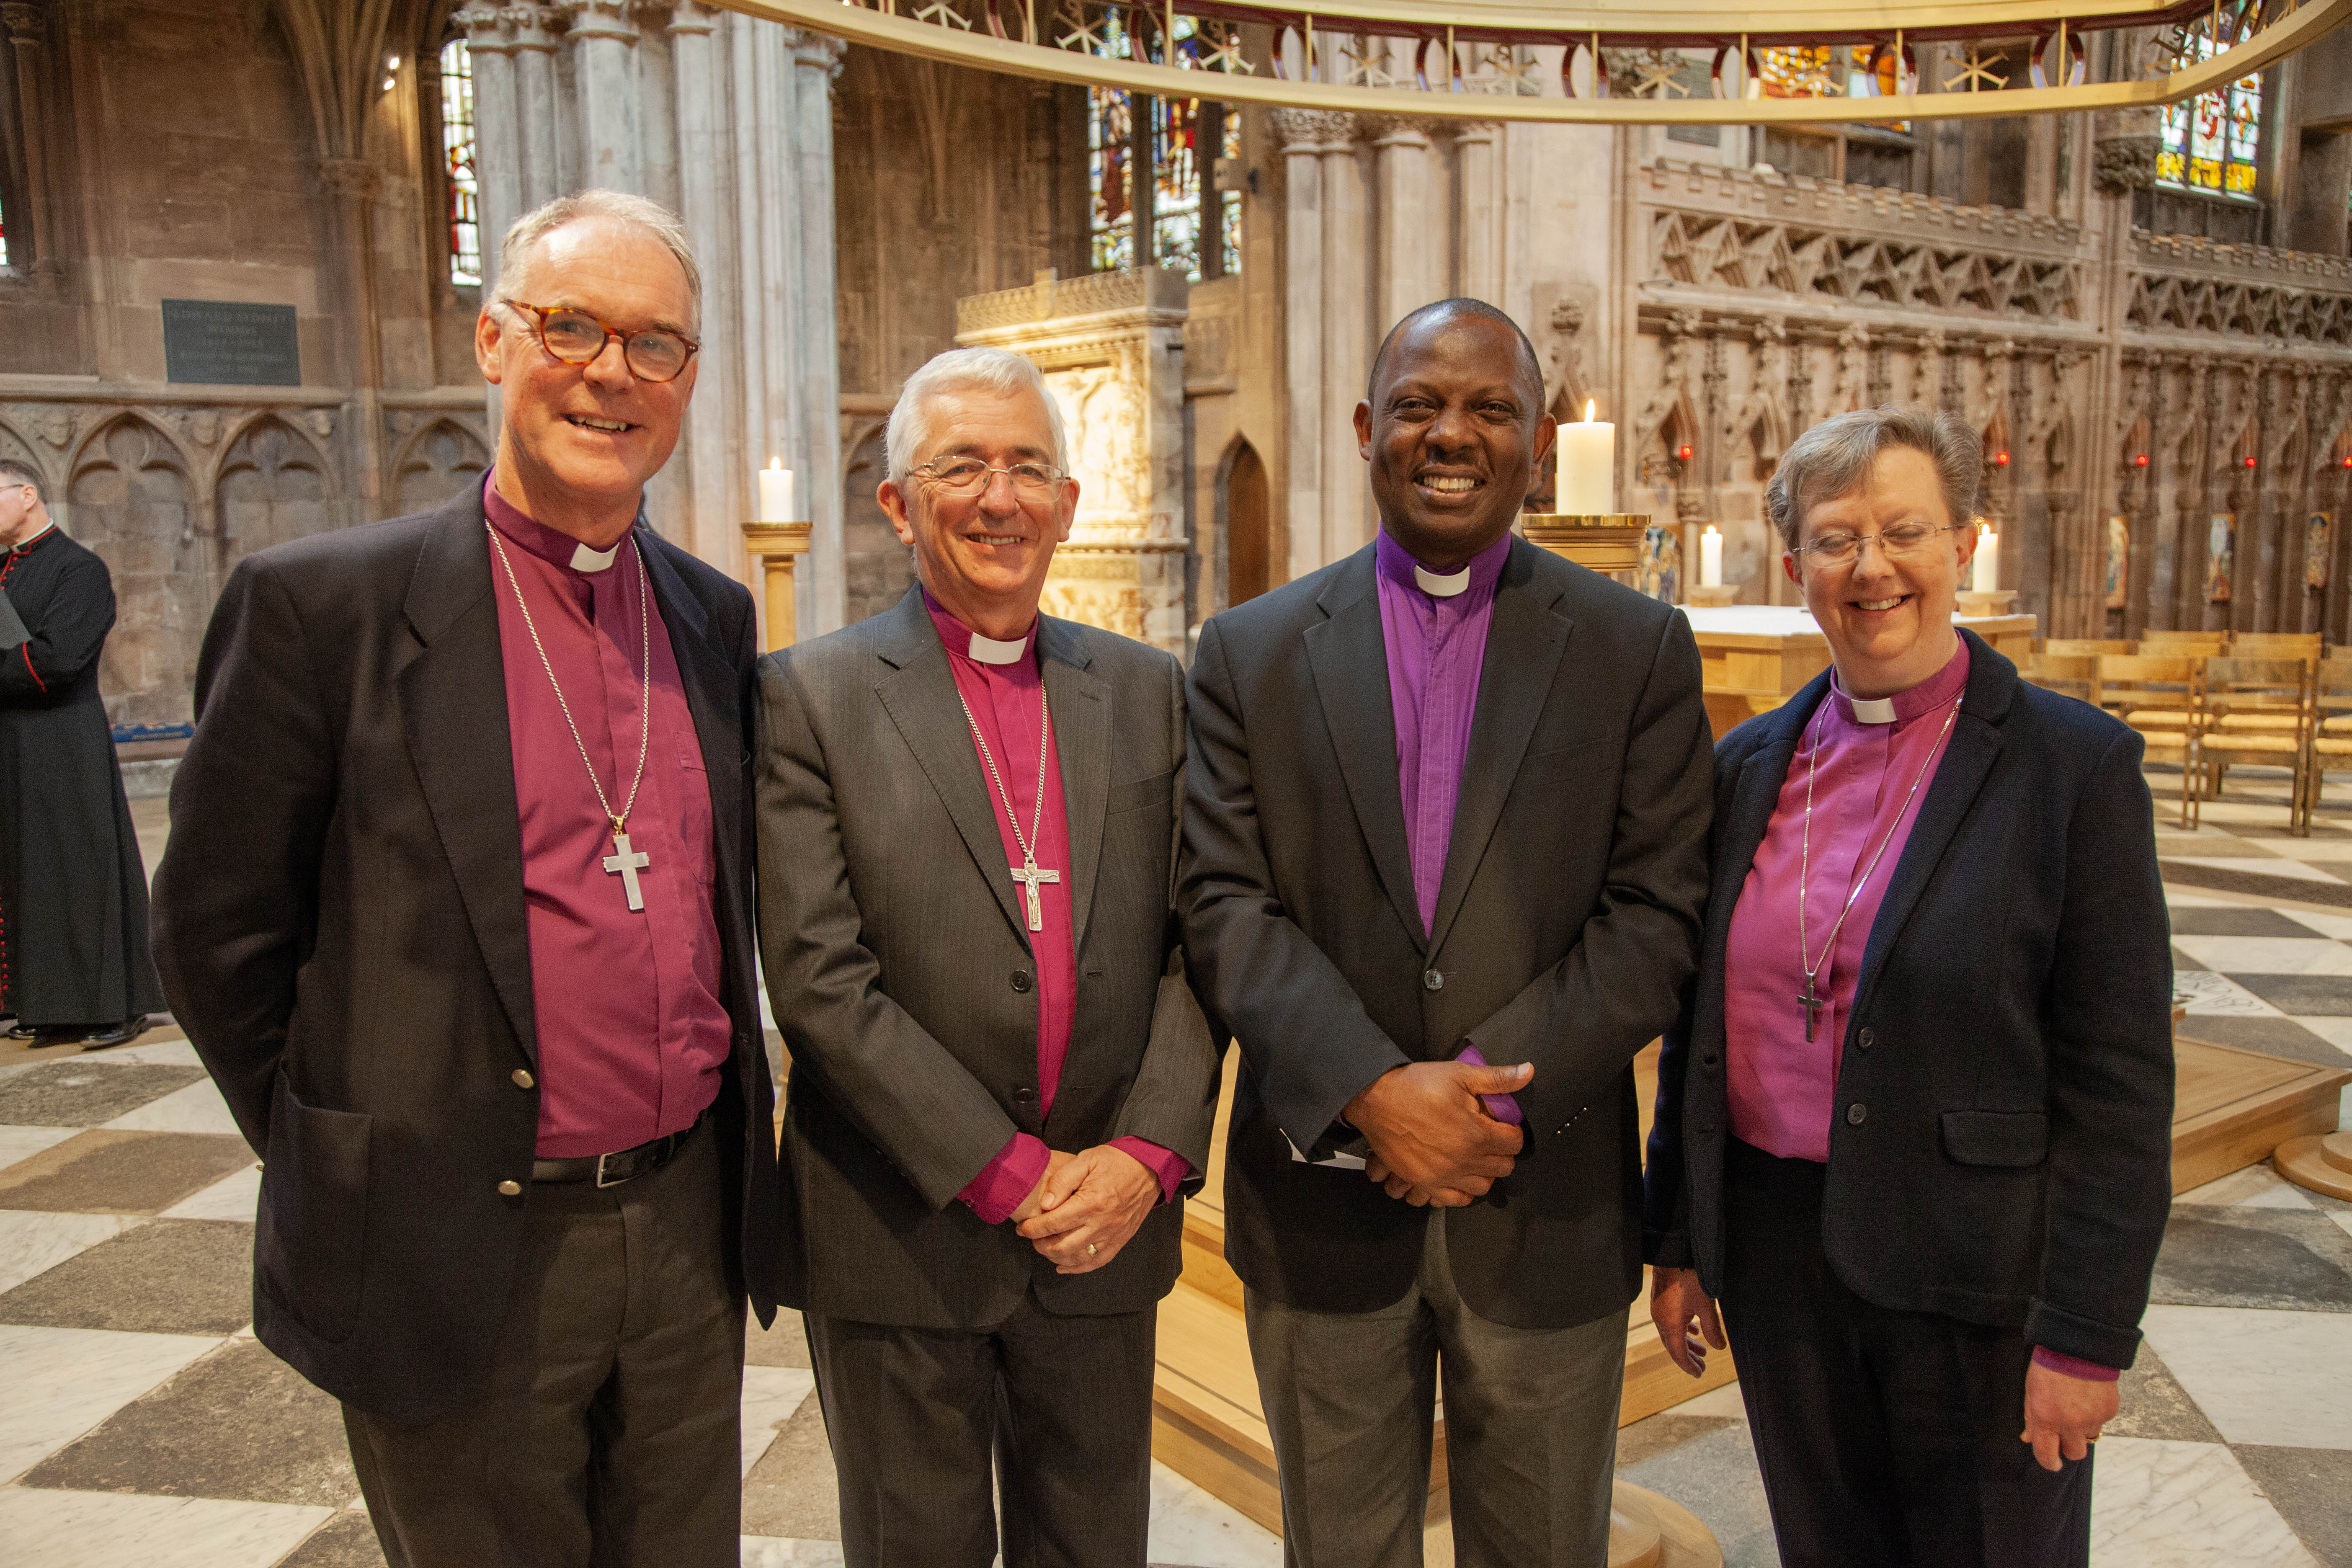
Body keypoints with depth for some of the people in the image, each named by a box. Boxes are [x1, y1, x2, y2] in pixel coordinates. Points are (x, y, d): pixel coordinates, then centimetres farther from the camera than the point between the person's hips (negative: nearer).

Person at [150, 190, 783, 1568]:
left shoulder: (716, 614, 5)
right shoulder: (323, 605, -10)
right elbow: (217, 933, -5)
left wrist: (738, 1104, 9)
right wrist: (350, 1174, -1)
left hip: (692, 1230, 5)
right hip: (463, 1260, -4)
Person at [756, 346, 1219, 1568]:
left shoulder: (1146, 690, 6)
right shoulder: (809, 696, -6)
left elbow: (1192, 942, 3)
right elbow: (819, 978, -13)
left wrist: (1150, 1151, -10)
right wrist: (1009, 1174, -15)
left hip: (1107, 1219, 3)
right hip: (899, 1238, -3)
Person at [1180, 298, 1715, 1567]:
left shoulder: (1639, 648, 1)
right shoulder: (1252, 651, 2)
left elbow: (1655, 914, -6)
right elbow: (1225, 904, -6)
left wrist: (1489, 1088, -17)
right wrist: (1372, 1091, -18)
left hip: (1546, 1210, 0)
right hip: (1320, 1202, 1)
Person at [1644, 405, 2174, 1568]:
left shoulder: (2076, 764, -9)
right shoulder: (1751, 763, 4)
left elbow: (2119, 1082, -10)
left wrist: (2086, 1334, -12)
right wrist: (1675, 1240, 10)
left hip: (1978, 1275, -3)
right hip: (1777, 1254, 4)